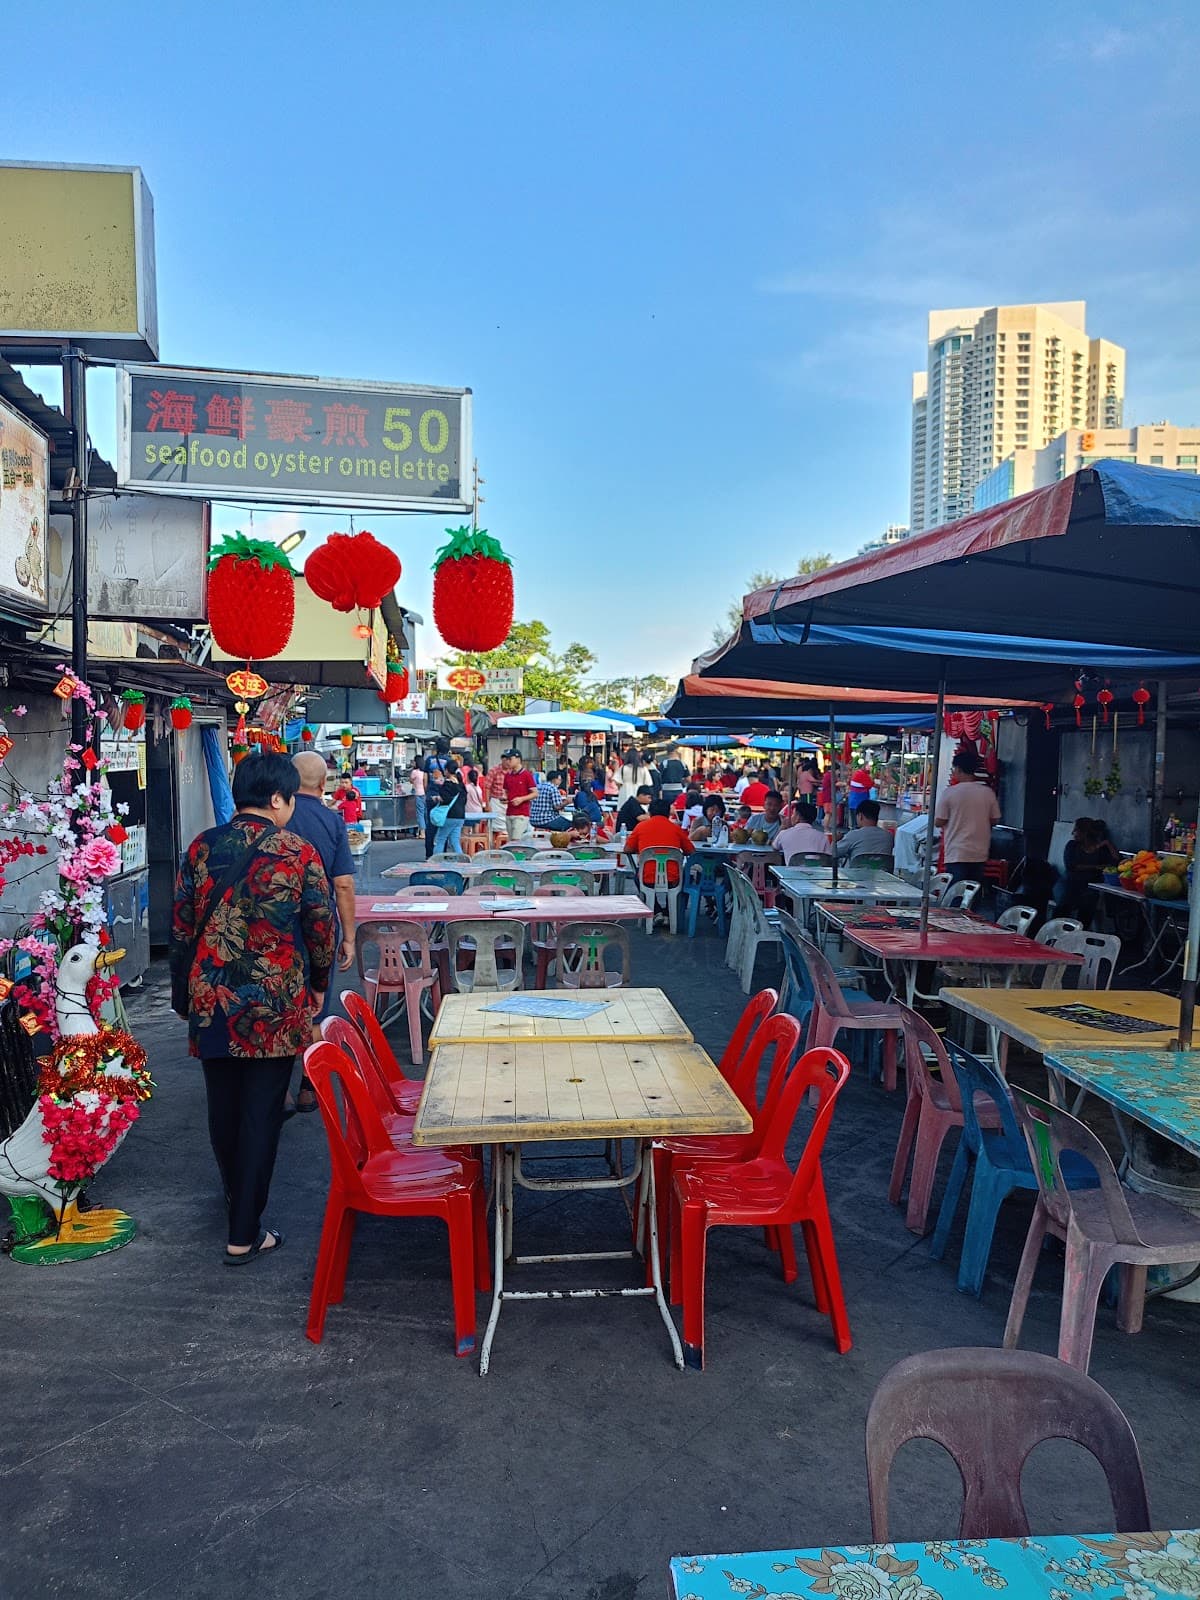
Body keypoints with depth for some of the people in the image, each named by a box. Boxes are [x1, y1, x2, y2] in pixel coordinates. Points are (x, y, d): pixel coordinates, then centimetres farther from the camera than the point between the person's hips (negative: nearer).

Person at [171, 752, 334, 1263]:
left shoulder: (200, 848, 1)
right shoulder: (297, 852, -9)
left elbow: (181, 928, 6)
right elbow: (321, 928, -4)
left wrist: (184, 993, 18)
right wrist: (318, 985, 13)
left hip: (210, 1000, 4)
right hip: (275, 1005, -4)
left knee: (223, 1105, 20)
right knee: (261, 1114, 3)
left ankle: (236, 1196, 43)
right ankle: (244, 1235, 9)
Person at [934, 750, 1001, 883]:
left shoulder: (949, 792, -10)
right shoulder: (988, 793, -1)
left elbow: (939, 822, -7)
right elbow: (995, 820, 6)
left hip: (956, 854, -3)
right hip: (980, 853, 4)